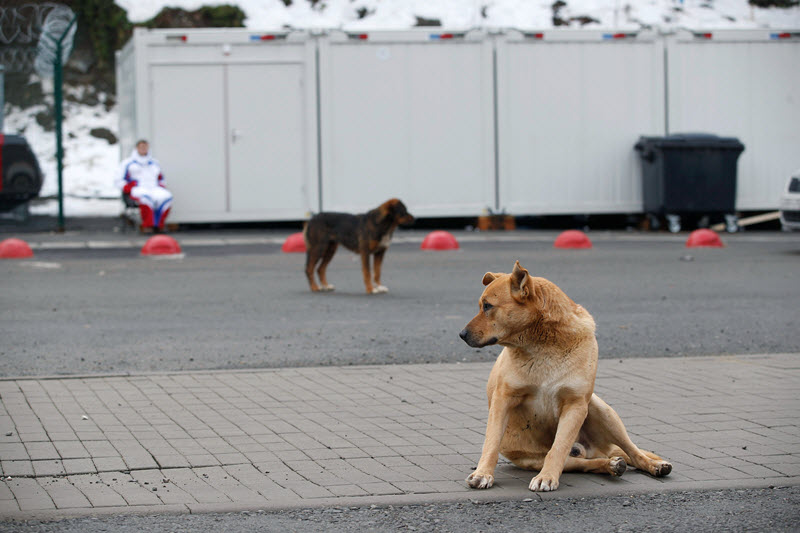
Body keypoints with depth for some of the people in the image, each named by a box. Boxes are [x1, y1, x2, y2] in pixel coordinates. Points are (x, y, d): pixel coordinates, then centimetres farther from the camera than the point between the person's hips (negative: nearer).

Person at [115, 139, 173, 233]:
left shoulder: (155, 163, 28)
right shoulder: (128, 163, 17)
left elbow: (160, 179, 33)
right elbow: (120, 181, 10)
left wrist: (162, 188, 9)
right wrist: (130, 190, -8)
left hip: (155, 189, 4)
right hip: (138, 189, -4)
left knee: (166, 197, -33)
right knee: (146, 198, -42)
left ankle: (159, 225, -31)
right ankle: (147, 226, -39)